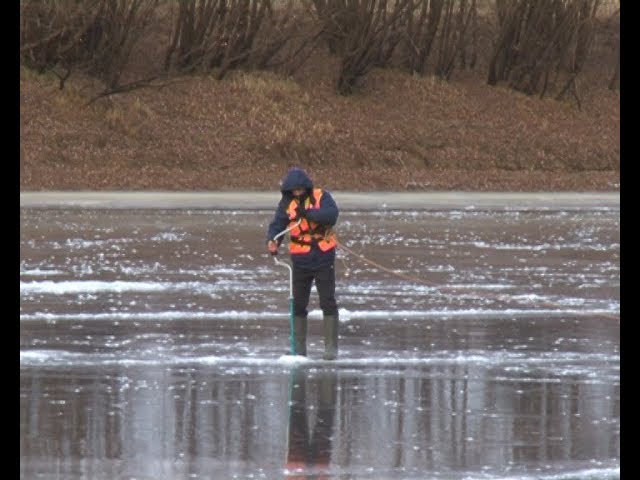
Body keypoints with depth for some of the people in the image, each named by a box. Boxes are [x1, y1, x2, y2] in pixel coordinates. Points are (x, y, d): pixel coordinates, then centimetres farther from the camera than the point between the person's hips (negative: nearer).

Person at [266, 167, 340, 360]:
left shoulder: (321, 197, -7)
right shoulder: (287, 203, 0)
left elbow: (332, 214, -23)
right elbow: (277, 225, -8)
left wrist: (307, 213, -32)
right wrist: (272, 242, -28)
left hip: (324, 259, -3)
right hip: (300, 261, 3)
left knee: (328, 303, -4)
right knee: (298, 305, 7)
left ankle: (331, 346, -1)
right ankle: (298, 347, 16)